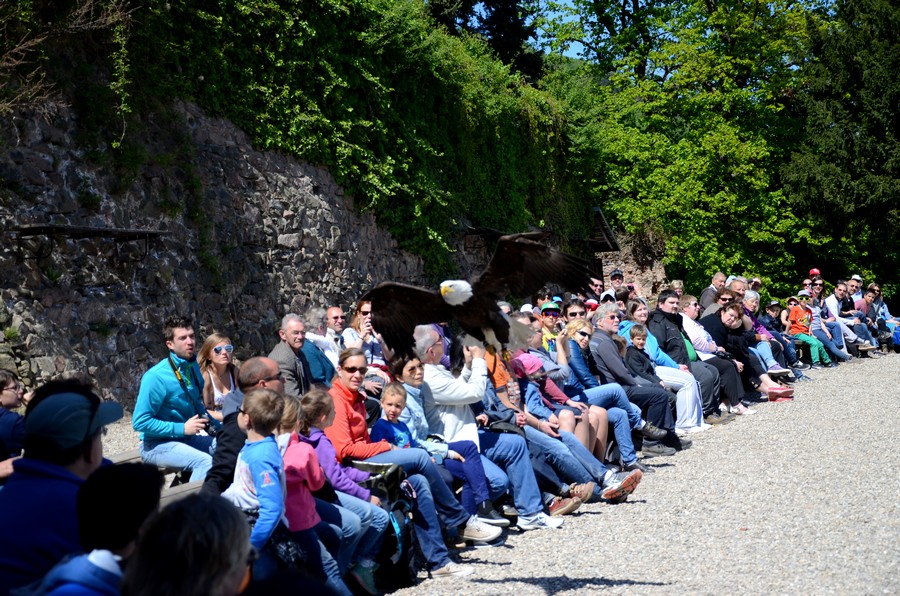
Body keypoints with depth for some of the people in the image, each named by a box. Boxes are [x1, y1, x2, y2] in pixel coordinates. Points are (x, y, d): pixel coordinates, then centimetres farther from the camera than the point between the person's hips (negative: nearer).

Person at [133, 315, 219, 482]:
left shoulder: (193, 368, 4)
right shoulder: (156, 377, -19)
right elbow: (139, 422, -20)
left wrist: (219, 427, 5)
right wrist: (182, 428, -21)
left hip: (187, 437, 8)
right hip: (157, 444, -7)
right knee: (205, 462, -30)